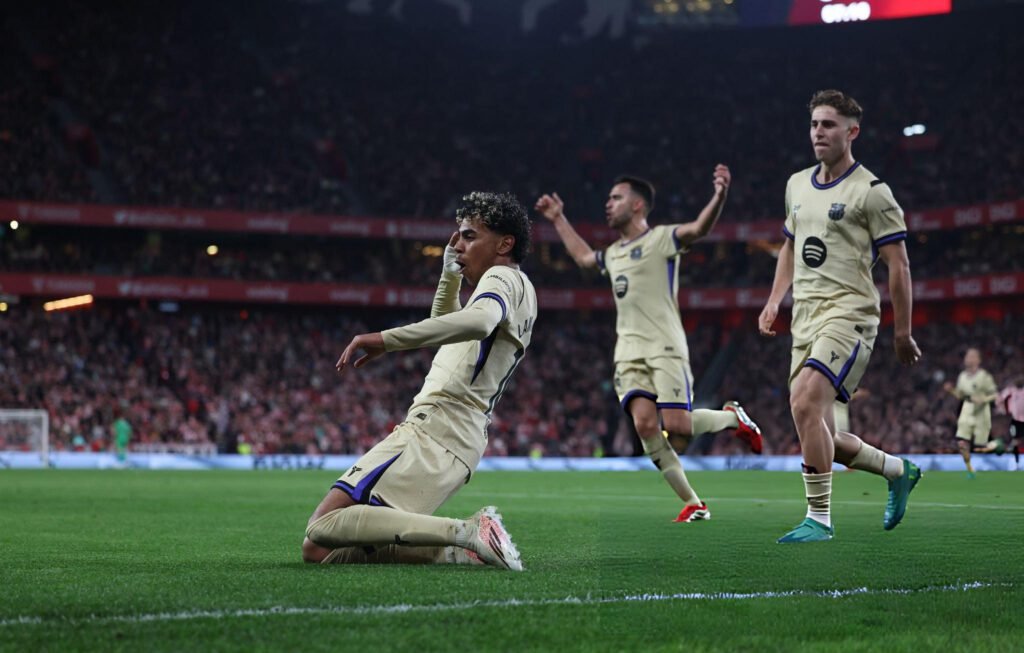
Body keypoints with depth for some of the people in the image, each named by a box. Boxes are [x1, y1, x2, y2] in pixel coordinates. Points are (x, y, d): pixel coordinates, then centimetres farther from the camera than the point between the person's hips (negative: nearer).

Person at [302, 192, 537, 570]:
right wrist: (450, 272, 33)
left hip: (432, 430, -10)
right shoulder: (520, 293, 28)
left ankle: (465, 532, -27)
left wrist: (386, 339, -30)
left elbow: (478, 321, -28)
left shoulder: (503, 277, -2)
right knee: (323, 552, 4)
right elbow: (446, 330, 46)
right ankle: (464, 550, -6)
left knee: (322, 530, -22)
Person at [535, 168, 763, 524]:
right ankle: (693, 504, -5)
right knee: (644, 425, -13)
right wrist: (559, 220, 45)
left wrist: (719, 196, -36)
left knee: (676, 426, -16)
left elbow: (699, 228, -18)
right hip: (628, 351, 6)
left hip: (665, 347, -6)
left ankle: (733, 417, 16)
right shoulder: (614, 253, 22)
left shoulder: (661, 238, 0)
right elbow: (582, 256, 43)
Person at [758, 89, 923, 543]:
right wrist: (774, 300, 16)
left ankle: (818, 518, -16)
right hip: (806, 319, 7)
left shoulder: (871, 193, -6)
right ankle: (899, 471, 31)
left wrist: (903, 334, -4)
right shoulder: (797, 185, 14)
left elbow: (898, 266, -5)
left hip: (848, 314, -7)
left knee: (804, 403, -26)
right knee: (822, 437, 6)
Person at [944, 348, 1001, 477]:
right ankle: (970, 470, 9)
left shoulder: (984, 376, -12)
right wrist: (951, 390, -3)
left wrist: (982, 400, -25)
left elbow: (995, 395, -9)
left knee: (979, 449, -2)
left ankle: (997, 444, 31)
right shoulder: (962, 376, 5)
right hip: (966, 414, 5)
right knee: (961, 443, -10)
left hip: (981, 415, -5)